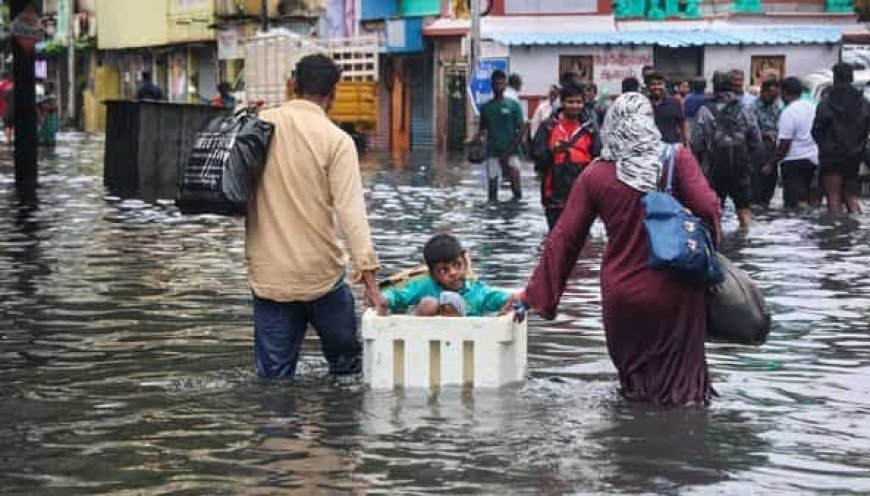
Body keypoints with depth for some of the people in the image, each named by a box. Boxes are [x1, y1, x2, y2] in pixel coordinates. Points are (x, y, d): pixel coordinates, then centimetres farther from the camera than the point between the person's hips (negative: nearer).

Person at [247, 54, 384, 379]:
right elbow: (350, 211, -17)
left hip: (267, 275, 3)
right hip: (321, 274, -3)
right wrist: (369, 277, -18)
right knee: (347, 363, 15)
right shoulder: (336, 140, -10)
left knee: (274, 376, 8)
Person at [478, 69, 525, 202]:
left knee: (515, 183, -12)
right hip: (492, 152, 3)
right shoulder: (486, 107, 9)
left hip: (510, 152, -3)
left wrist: (510, 150, -12)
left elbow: (521, 129, -3)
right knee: (492, 184, 3)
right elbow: (482, 129, 14)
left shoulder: (513, 105, 0)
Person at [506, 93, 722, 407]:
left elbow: (564, 238, 2)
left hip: (621, 296, 2)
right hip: (673, 289, -2)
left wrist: (535, 292, 9)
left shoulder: (595, 175, 0)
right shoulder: (677, 159, -4)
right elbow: (707, 208, -15)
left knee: (633, 377, 18)